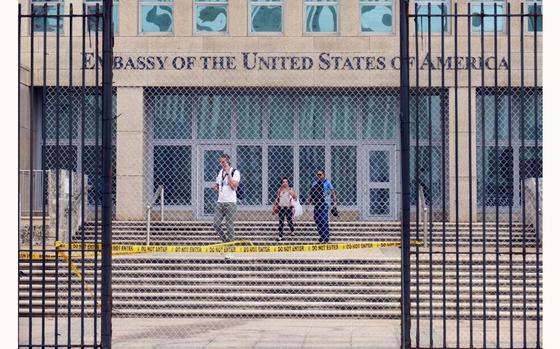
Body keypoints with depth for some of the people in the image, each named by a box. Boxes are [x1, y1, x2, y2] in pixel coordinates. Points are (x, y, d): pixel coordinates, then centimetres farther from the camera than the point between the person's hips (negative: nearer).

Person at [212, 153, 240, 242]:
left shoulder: (235, 172, -5)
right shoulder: (221, 172, 16)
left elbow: (233, 186, -19)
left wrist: (228, 173, -17)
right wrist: (215, 188, 3)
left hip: (230, 202, -7)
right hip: (220, 202, 7)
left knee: (229, 226, -5)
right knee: (216, 224, 0)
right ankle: (225, 241, 14)